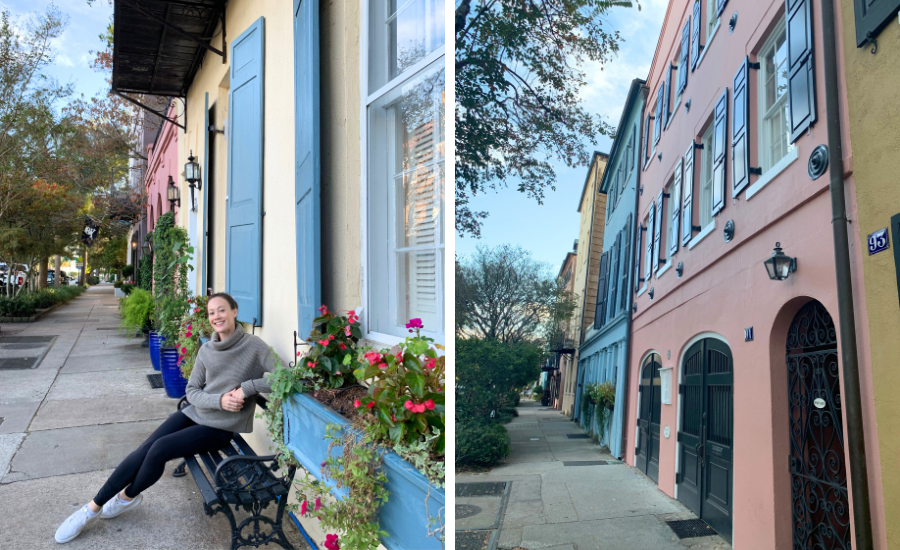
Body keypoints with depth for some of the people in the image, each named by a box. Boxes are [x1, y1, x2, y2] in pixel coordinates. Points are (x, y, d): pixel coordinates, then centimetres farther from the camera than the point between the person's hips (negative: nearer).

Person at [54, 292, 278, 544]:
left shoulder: (254, 346, -13)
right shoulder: (207, 349, 3)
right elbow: (192, 390, 3)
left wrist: (246, 387, -27)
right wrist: (219, 400, -17)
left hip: (220, 427, -5)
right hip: (194, 413, 5)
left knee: (159, 450, -19)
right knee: (143, 451, -12)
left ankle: (128, 496, 11)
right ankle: (92, 508, 5)